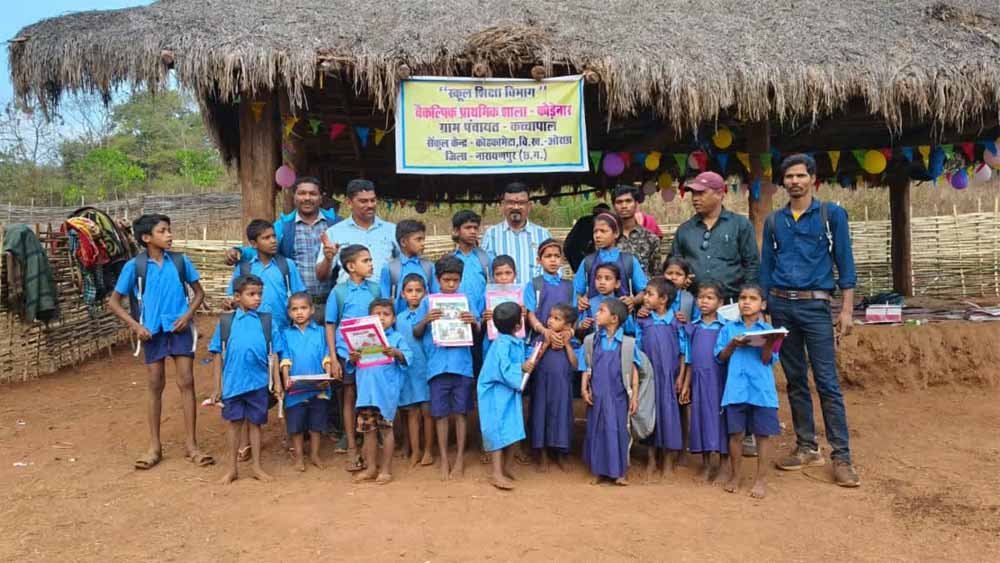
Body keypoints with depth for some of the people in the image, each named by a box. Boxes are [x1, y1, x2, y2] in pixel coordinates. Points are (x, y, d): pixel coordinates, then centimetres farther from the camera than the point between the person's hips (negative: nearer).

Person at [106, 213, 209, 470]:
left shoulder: (180, 261, -2)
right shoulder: (134, 266, -5)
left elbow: (199, 292, 8)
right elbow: (113, 301, 2)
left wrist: (188, 315, -8)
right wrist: (135, 325, -9)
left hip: (179, 329, 1)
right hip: (153, 331, 0)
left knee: (186, 383, 0)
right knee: (155, 385, 8)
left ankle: (191, 444, 9)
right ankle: (154, 446, 20)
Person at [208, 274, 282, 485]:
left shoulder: (267, 322, 1)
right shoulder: (225, 323, 1)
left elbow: (273, 355, 3)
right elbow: (218, 356, 3)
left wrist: (277, 382, -1)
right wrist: (217, 387, 3)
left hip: (258, 383, 0)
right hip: (233, 383, 0)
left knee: (255, 422, 12)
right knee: (234, 422, 11)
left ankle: (256, 465, 24)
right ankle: (232, 467, 24)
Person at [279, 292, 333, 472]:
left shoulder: (320, 331, 4)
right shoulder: (286, 334, 4)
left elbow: (326, 357, 0)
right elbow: (285, 359, -1)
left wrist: (328, 376, -14)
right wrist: (286, 378, -16)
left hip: (318, 386, 0)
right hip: (295, 387, 0)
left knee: (316, 422, 10)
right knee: (296, 423, 7)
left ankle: (314, 454, 23)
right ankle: (298, 456, 21)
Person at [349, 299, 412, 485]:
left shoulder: (397, 338, 2)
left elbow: (408, 356, -11)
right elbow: (354, 364, 9)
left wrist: (397, 353, -29)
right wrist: (353, 358, -13)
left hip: (387, 390, -4)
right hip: (366, 389, 4)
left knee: (385, 428, 3)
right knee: (368, 429, 10)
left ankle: (386, 469, 14)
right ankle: (371, 467, 22)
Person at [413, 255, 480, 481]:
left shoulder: (466, 300, 5)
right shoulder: (428, 301, 4)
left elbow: (478, 331, 6)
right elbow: (416, 333, 5)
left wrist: (474, 322, -15)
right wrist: (425, 320, -14)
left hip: (462, 364, 0)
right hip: (437, 365, 0)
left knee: (460, 412, 7)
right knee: (441, 414, 7)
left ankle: (460, 458, 18)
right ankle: (444, 460, 18)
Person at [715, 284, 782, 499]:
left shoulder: (768, 330, 3)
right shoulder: (728, 329, 8)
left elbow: (767, 360, -4)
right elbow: (721, 357, 5)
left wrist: (768, 343, -21)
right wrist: (733, 344, -11)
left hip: (762, 389, -1)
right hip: (735, 389, 1)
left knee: (762, 434, 5)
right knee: (736, 433, 7)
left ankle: (761, 479, 18)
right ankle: (734, 475, 23)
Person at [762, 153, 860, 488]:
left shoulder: (831, 214, 2)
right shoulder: (774, 221, 11)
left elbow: (844, 262, 0)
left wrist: (846, 310, -7)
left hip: (815, 305, -3)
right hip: (780, 306, 4)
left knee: (827, 382, -5)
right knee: (795, 380, 9)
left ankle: (841, 456, 1)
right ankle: (807, 447, 19)